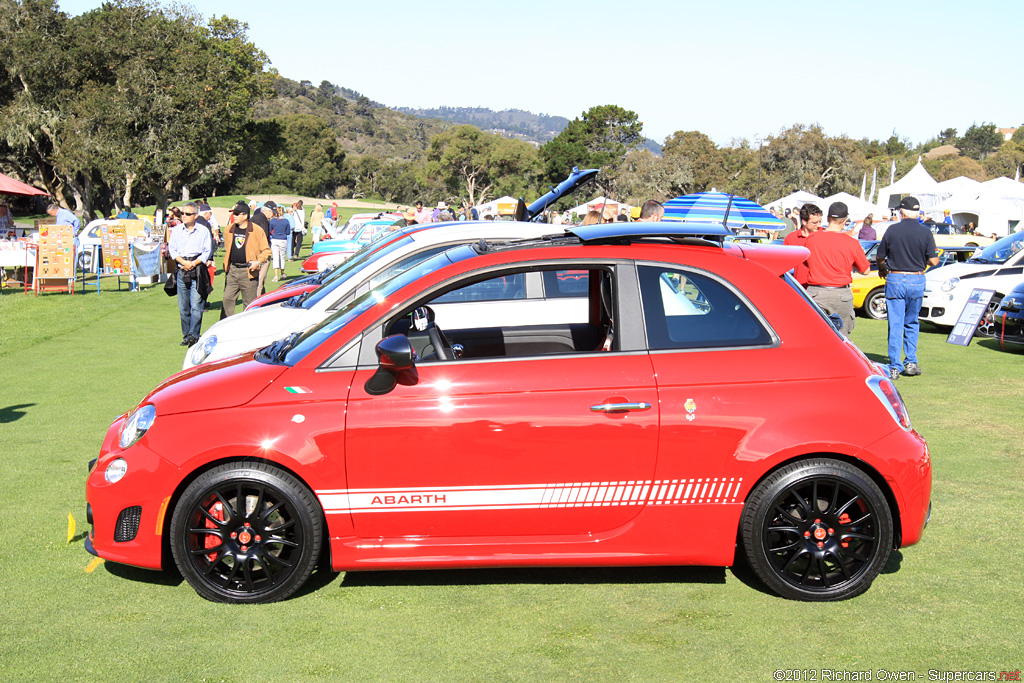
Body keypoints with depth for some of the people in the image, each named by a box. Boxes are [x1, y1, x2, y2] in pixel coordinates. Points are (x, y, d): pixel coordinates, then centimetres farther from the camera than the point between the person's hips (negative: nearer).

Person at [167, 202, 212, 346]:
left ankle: (193, 335, -12)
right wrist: (183, 262, -9)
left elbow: (207, 251, 0)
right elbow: (172, 249, 6)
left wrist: (194, 263, -11)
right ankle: (186, 335, 14)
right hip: (181, 271, 3)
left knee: (196, 305, -10)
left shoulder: (203, 231, 3)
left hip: (198, 271, -3)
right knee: (183, 306, 6)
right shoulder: (176, 231, 10)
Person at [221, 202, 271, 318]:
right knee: (227, 299, 2)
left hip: (248, 271, -4)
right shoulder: (229, 230, 9)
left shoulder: (257, 230, -4)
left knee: (249, 303, 2)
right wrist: (226, 265, 17)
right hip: (232, 270, 4)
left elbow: (266, 250, 0)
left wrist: (258, 262, -14)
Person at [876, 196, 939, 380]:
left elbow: (880, 256, 4)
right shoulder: (925, 232, -4)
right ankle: (911, 362, 14)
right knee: (912, 323, 17)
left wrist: (882, 269, 27)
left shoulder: (892, 230, -4)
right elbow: (933, 260, -4)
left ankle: (895, 366, 1)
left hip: (895, 280, -1)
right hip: (916, 281, 1)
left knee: (895, 325, 2)